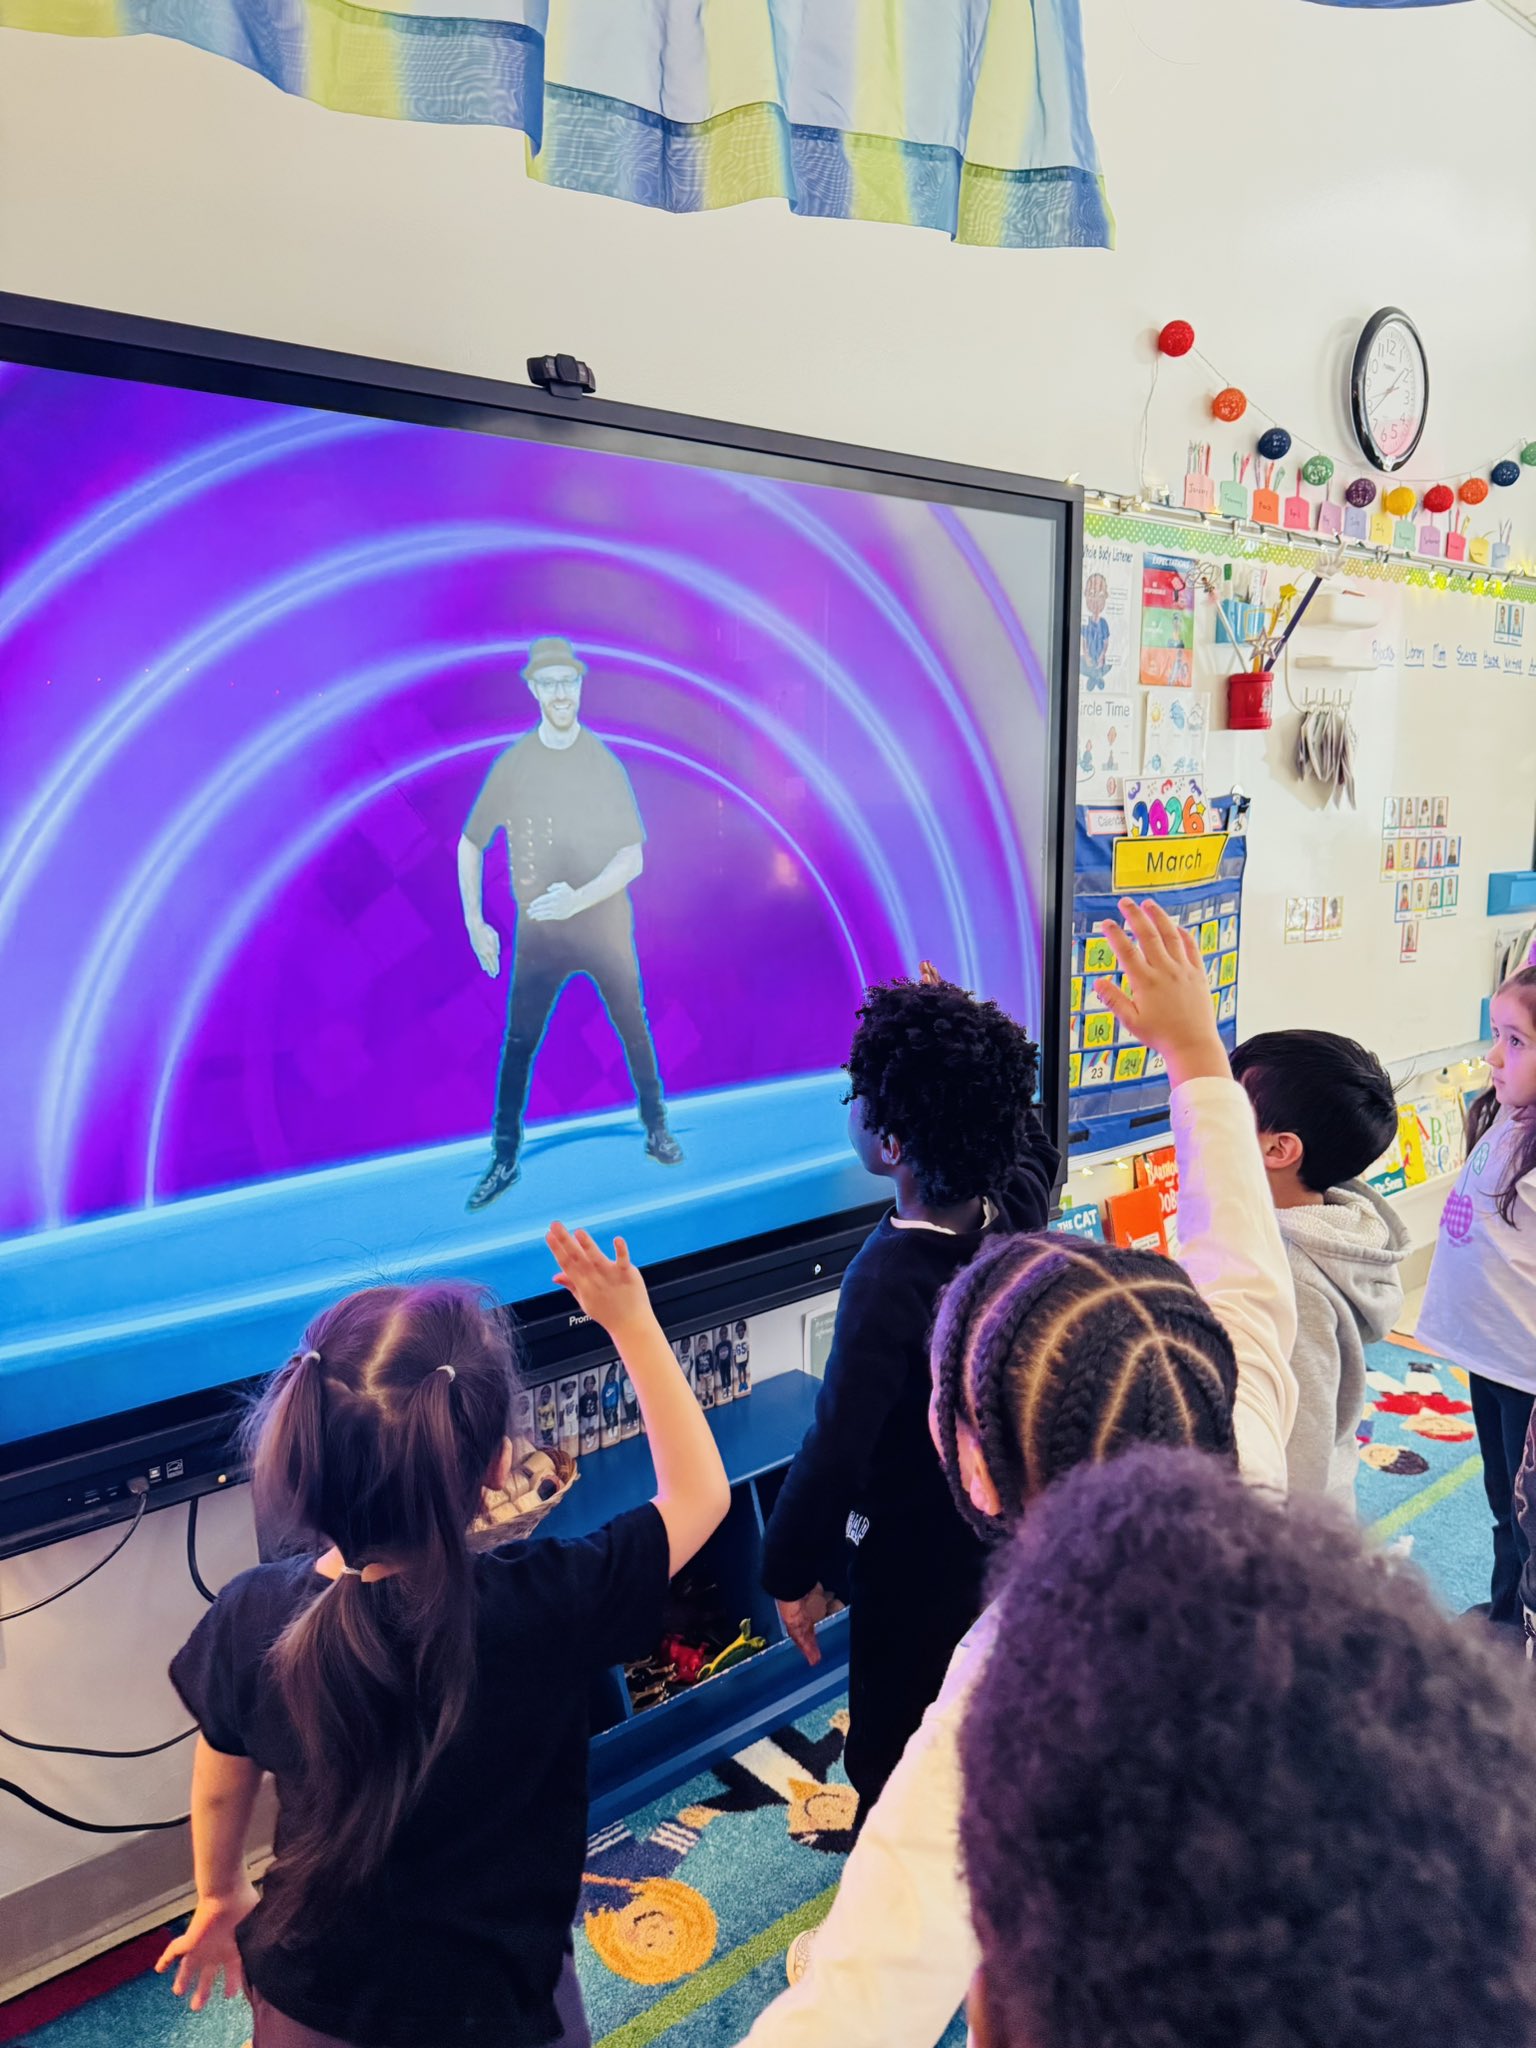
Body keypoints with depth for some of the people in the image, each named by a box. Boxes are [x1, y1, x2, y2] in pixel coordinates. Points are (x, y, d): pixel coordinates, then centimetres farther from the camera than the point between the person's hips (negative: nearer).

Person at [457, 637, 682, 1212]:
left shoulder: (605, 764, -5)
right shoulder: (512, 764, -4)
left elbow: (633, 860, -7)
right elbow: (470, 844, 5)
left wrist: (577, 899, -23)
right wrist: (475, 923, -2)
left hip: (605, 923, 0)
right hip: (539, 931, 0)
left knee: (634, 1029, 9)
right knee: (518, 1043, 1)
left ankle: (656, 1129, 28)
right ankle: (505, 1158, 12)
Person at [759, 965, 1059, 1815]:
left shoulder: (890, 1280, -34)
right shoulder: (1019, 1208, -15)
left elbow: (835, 1451, -30)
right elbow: (1025, 1133, 9)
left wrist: (792, 1574, -16)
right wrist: (964, 1045, 7)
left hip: (917, 1567, -7)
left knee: (892, 1765, 16)